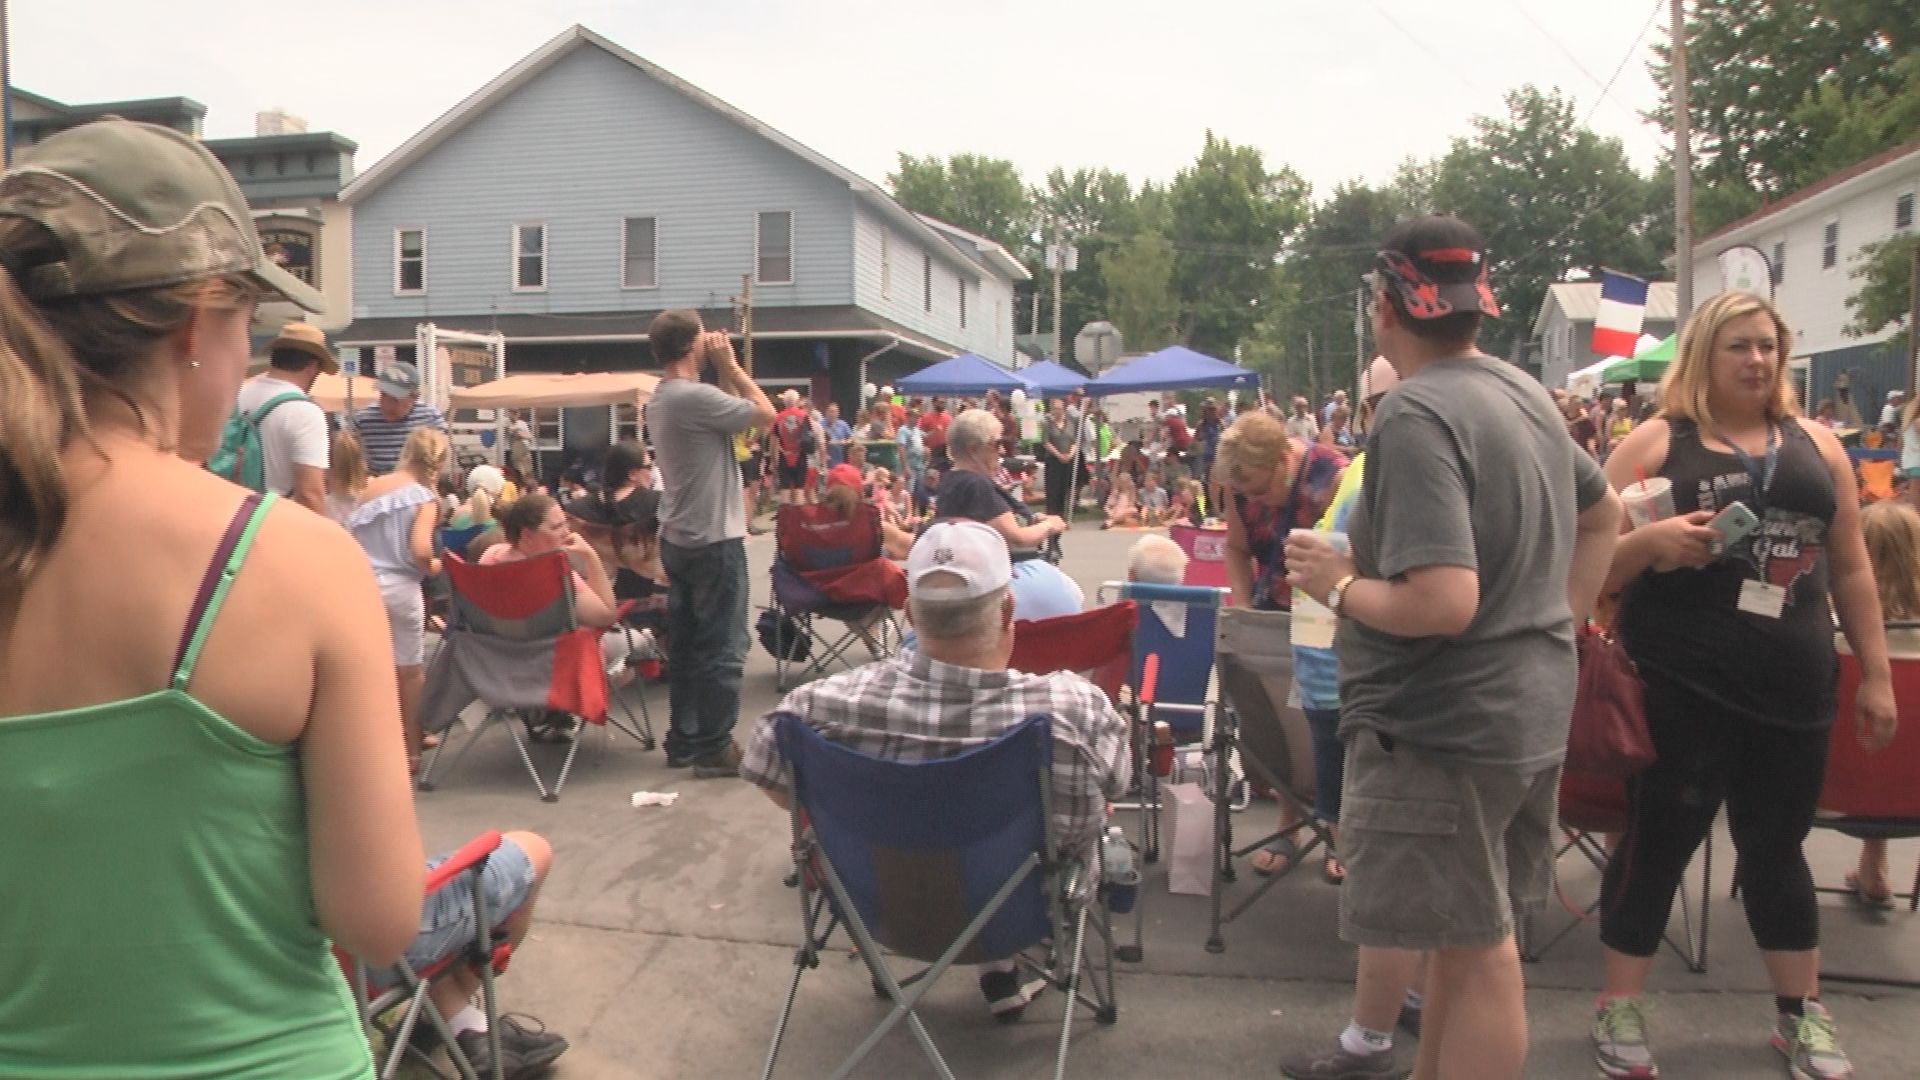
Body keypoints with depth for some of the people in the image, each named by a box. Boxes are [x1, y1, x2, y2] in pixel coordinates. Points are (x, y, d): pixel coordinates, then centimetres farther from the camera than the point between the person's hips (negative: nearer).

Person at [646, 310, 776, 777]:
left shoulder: (659, 400, 10)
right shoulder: (696, 396, -20)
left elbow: (731, 413, 16)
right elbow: (766, 415, -13)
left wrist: (724, 372, 10)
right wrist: (730, 365, -6)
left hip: (678, 539, 10)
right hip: (714, 541, -10)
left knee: (687, 644, 15)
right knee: (722, 648, -1)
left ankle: (683, 742, 23)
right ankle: (714, 749, 5)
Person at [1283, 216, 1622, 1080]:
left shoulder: (1416, 414, -21)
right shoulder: (1525, 393, 8)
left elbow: (1442, 602, -30)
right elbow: (1604, 518, 22)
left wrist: (1338, 584, -14)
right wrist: (1560, 625, 20)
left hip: (1447, 720, -9)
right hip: (1533, 706, 9)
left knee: (1477, 948, 3)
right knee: (1466, 932, 21)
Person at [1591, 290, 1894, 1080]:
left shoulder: (1816, 444, 10)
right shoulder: (1655, 442, -2)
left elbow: (1851, 569, 14)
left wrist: (1876, 673, 11)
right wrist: (1652, 540, -23)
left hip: (1793, 687, 4)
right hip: (1680, 689, -4)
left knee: (1777, 847, 15)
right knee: (1657, 843, 3)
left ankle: (1801, 1014, 32)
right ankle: (1619, 1009, 17)